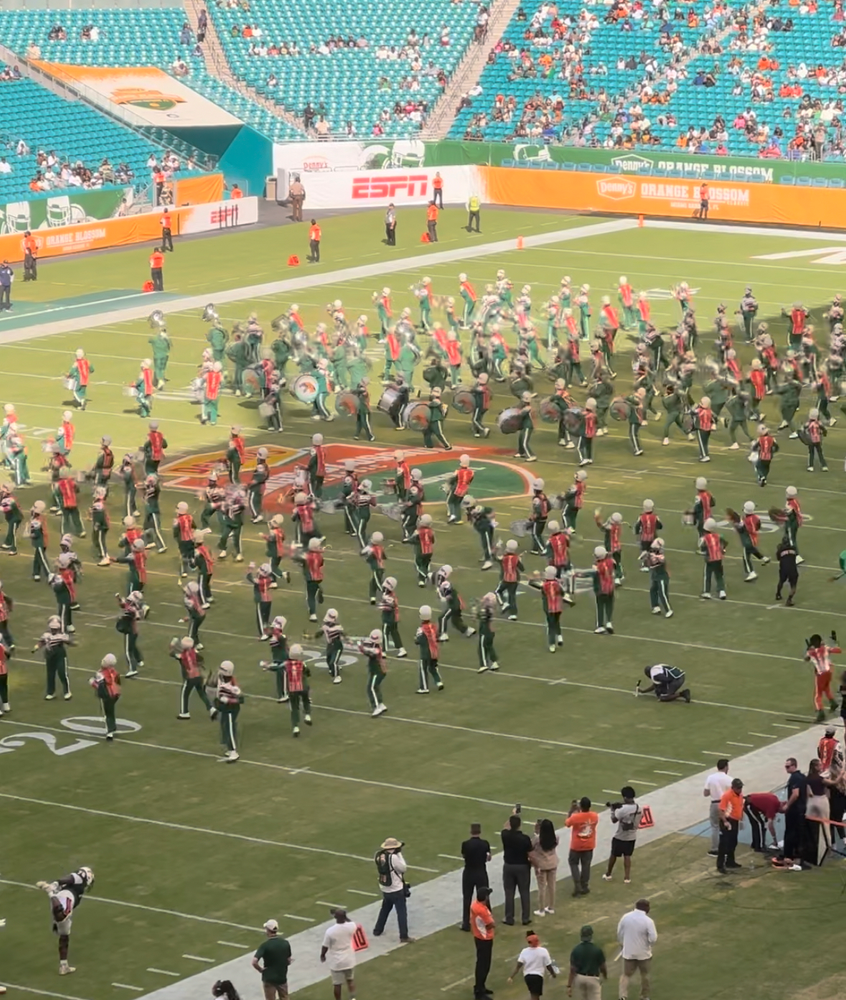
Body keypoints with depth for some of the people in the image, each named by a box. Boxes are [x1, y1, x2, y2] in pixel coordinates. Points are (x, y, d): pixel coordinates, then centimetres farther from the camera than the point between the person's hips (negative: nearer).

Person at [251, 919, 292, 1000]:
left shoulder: (265, 945, -19)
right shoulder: (285, 943, -6)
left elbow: (254, 962, -27)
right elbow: (288, 961, 3)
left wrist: (261, 969, -10)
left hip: (269, 978, -4)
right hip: (282, 977, 4)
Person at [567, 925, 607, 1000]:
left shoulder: (576, 950, -9)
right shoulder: (597, 950, -13)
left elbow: (572, 970, -10)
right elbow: (602, 967, -2)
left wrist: (569, 986, -7)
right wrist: (605, 975, 21)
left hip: (579, 978, 3)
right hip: (593, 979, -3)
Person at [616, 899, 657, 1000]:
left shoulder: (625, 917, -8)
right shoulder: (648, 921, -20)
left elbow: (619, 934, 2)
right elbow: (653, 939, -20)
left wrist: (622, 945, 18)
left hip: (628, 952, 2)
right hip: (643, 953, -2)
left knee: (626, 975, 11)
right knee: (645, 975, 19)